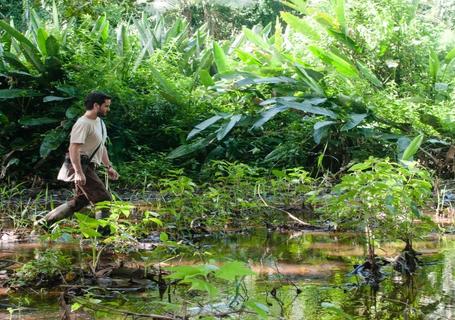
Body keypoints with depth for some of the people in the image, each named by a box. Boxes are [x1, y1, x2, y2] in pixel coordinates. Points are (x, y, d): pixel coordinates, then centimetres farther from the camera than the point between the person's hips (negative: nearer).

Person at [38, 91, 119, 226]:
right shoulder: (83, 123, -17)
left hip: (89, 168, 10)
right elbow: (73, 148, -25)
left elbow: (101, 147, 27)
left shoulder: (100, 122, 17)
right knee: (104, 200, -12)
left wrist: (109, 167, 21)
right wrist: (78, 173, -31)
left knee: (79, 201, 14)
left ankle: (44, 222, 22)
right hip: (83, 168, -10)